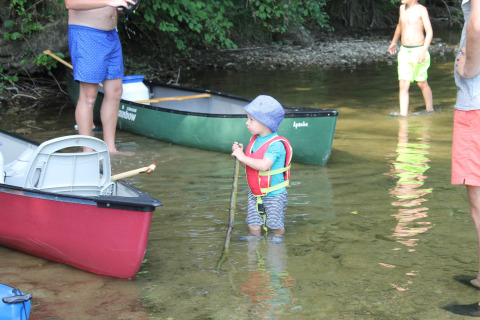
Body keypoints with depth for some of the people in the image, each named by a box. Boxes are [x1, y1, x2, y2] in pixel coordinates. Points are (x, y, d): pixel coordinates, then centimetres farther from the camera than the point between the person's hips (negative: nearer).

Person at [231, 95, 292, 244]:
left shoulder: (276, 144, -25)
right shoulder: (255, 140, 2)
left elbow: (263, 165, -36)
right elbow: (249, 165, 9)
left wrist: (243, 157, -30)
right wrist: (240, 153, -9)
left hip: (274, 194, -7)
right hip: (255, 193, 7)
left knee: (275, 224, 11)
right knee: (253, 223, 11)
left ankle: (277, 236, 35)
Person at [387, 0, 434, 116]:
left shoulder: (421, 9, -9)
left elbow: (429, 32, -13)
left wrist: (423, 51, -24)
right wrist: (394, 42, 39)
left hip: (418, 50, -4)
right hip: (404, 51, 4)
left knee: (422, 84, 10)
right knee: (403, 85, -6)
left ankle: (430, 111, 30)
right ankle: (403, 116, -8)